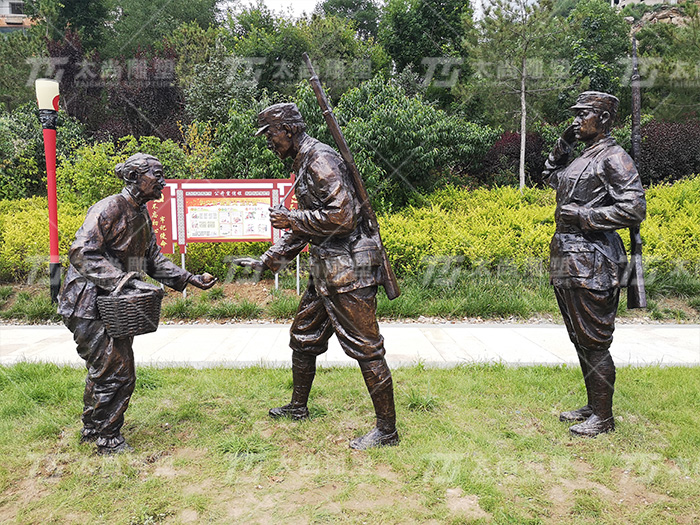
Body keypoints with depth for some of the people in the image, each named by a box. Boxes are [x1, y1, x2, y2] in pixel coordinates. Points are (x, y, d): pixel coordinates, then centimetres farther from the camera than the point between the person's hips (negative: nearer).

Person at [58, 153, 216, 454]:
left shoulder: (141, 215, 11)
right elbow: (81, 254, -26)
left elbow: (153, 260, 15)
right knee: (117, 372, -7)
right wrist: (127, 281, -31)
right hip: (88, 305, -9)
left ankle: (91, 429, 36)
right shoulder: (110, 208, -17)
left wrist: (190, 279, 5)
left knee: (102, 369, 19)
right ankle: (108, 440, 9)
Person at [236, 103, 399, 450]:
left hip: (348, 269, -11)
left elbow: (341, 217, -24)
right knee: (303, 337, 20)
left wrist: (291, 219, -15)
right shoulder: (303, 164, 18)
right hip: (326, 271, 11)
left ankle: (387, 429, 8)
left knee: (365, 347, -4)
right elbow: (304, 228, 23)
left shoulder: (320, 160, -13)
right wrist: (267, 261, 21)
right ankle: (298, 408, 38)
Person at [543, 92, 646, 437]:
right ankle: (592, 406, 30)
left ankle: (603, 418, 12)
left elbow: (634, 209, -16)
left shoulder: (614, 158, -9)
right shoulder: (580, 159, 17)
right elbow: (551, 176, 35)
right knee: (580, 340, 16)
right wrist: (563, 143, 20)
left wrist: (584, 216, -16)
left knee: (594, 343, -2)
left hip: (591, 262, -9)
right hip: (567, 260, 9)